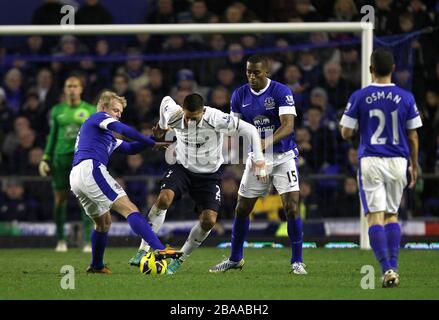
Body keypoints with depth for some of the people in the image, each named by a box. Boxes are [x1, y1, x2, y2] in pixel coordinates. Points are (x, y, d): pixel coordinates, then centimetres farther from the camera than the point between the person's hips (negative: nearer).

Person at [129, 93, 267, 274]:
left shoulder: (216, 119, -29)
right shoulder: (174, 116, -20)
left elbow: (250, 130, -22)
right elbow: (166, 100, 5)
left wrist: (258, 159, -26)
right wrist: (162, 125, 21)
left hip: (209, 174, -1)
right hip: (182, 168, 1)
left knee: (209, 221, -14)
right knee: (163, 199, -26)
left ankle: (180, 259, 7)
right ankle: (143, 250, -19)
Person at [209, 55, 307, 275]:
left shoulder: (281, 92, -15)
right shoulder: (240, 95, 0)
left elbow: (288, 126, -25)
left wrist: (267, 142, -41)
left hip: (283, 156, -4)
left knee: (292, 209, -14)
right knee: (241, 210, 8)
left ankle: (297, 261, -3)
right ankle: (235, 259, 25)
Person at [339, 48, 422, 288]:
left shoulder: (359, 97, -5)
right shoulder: (406, 98, -1)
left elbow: (346, 133, -1)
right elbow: (413, 137, 4)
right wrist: (414, 166, 16)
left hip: (370, 162, -2)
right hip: (397, 161, 2)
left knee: (375, 216, -2)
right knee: (392, 215, 15)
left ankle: (386, 268, -15)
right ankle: (393, 266, 5)